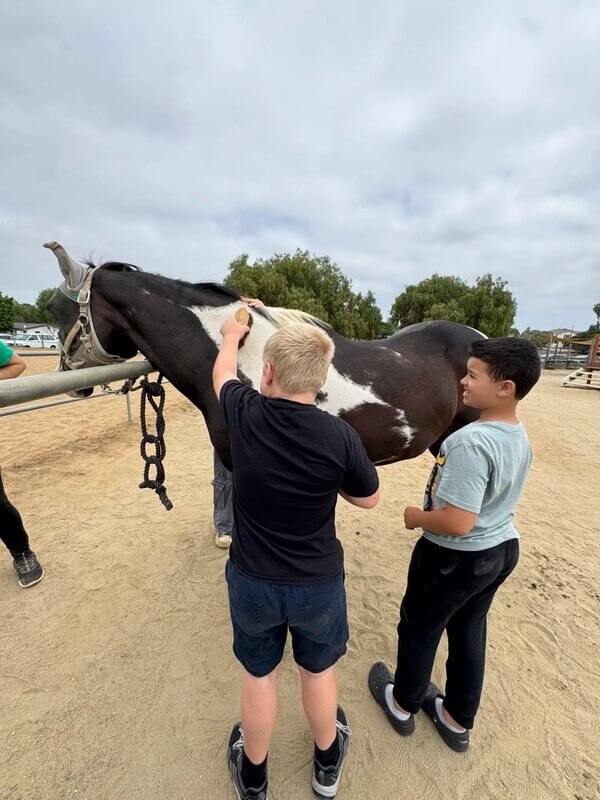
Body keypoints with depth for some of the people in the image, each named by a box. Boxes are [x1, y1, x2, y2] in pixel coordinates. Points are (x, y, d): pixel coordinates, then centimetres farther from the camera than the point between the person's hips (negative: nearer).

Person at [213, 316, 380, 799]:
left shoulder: (244, 414, -19)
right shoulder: (340, 437, -24)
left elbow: (223, 371, 5)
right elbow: (369, 499, -6)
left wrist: (233, 335, 25)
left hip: (252, 581, 1)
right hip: (319, 584, 0)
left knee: (258, 675, 26)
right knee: (318, 671, 27)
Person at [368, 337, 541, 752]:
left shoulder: (471, 441, -32)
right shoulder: (521, 436, -2)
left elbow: (457, 522, -33)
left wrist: (416, 517, -16)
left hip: (456, 557, -7)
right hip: (503, 548, 8)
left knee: (419, 628, 19)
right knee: (469, 631, 26)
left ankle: (404, 704, 45)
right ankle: (459, 720, 48)